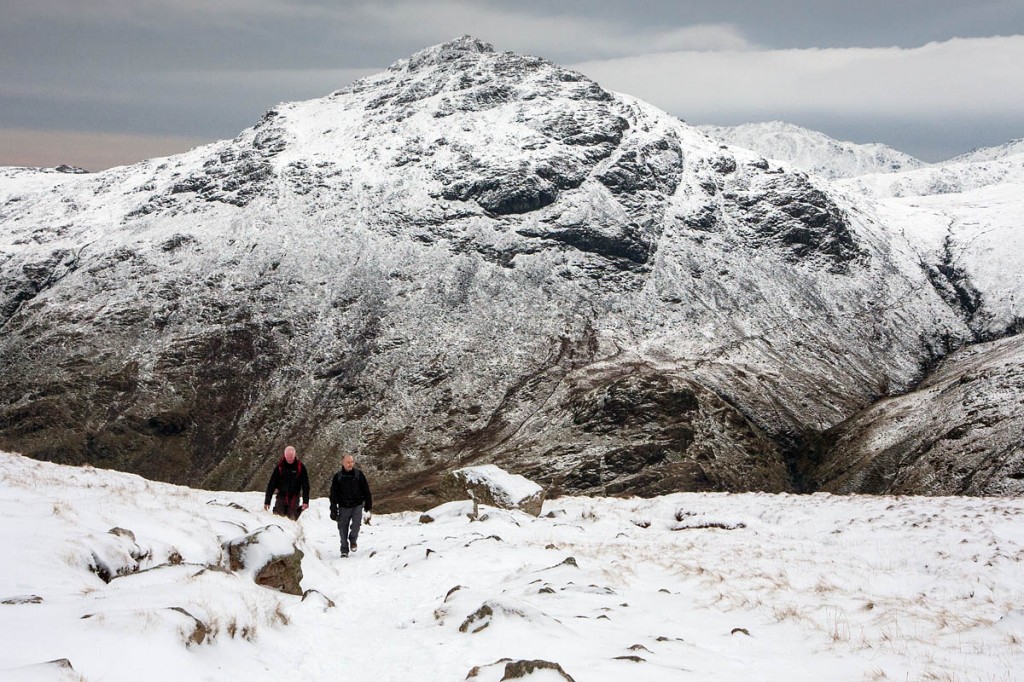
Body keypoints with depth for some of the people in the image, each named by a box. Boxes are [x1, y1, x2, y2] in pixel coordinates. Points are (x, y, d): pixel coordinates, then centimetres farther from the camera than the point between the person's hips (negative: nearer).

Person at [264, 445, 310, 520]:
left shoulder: (300, 467, -4)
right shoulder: (279, 467, -3)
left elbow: (305, 485, -3)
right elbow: (272, 484, -2)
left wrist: (305, 501, -11)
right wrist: (267, 501, -5)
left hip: (294, 498, -1)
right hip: (281, 497, 1)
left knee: (292, 519, -5)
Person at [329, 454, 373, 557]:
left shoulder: (359, 475, -1)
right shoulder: (338, 477, 0)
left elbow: (366, 491, 4)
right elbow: (333, 495, 5)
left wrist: (368, 507, 3)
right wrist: (333, 510, 0)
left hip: (357, 506, -1)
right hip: (343, 507, 1)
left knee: (356, 524, -19)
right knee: (343, 528, 2)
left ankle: (353, 539, 7)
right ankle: (344, 550, 15)